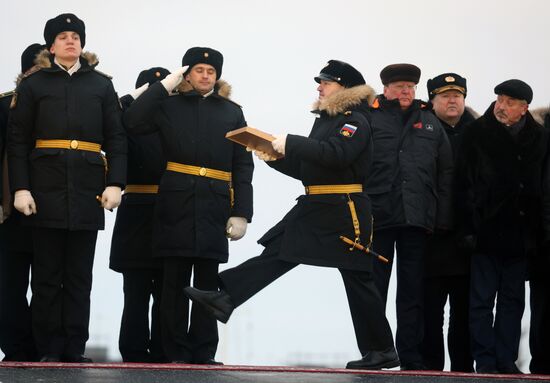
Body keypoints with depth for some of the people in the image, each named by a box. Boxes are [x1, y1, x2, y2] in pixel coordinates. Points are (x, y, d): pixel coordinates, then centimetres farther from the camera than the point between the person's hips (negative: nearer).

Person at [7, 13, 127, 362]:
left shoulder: (101, 85, 12)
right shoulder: (33, 84, 7)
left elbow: (116, 138, 7)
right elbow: (18, 140, 3)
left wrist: (115, 183, -5)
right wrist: (20, 187, -8)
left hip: (88, 190, 1)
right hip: (46, 189, -1)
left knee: (79, 275, 3)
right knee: (48, 274, 0)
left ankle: (75, 349, 6)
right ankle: (49, 350, 4)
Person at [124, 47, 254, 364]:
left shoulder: (232, 112, 11)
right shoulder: (169, 105, 9)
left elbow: (243, 166, 7)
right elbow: (133, 123, -9)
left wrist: (241, 213, -2)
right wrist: (164, 86, -6)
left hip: (214, 207, 1)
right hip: (176, 204, -1)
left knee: (207, 281, 5)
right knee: (176, 281, 1)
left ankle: (203, 353, 9)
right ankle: (177, 353, 5)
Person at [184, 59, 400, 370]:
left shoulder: (356, 122, -9)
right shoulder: (325, 119, 18)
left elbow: (336, 154, -27)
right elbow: (306, 168, 20)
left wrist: (291, 143, -24)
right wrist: (275, 157, 6)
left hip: (345, 210, -8)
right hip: (315, 208, 8)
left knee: (357, 278, -3)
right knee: (276, 254, 0)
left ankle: (381, 351, 4)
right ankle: (226, 300, -5)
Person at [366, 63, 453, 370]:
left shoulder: (430, 123, 12)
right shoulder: (369, 118, 2)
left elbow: (446, 172, 11)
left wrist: (442, 219, 4)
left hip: (416, 218, 3)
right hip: (377, 216, -2)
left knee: (413, 291, 6)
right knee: (373, 289, 2)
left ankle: (411, 357, 10)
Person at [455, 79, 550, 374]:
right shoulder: (477, 134, -2)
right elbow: (464, 183, -5)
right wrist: (468, 227, -11)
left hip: (521, 235, 3)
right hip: (487, 232, -3)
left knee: (513, 300, 8)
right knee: (482, 300, 0)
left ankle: (506, 362, 14)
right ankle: (485, 362, 4)